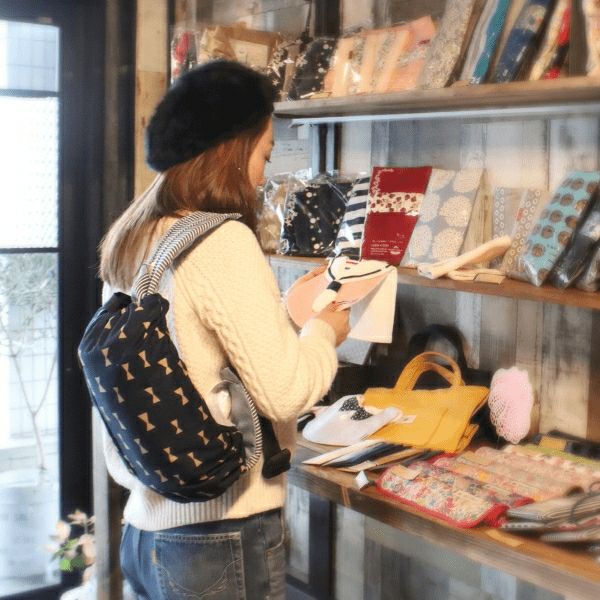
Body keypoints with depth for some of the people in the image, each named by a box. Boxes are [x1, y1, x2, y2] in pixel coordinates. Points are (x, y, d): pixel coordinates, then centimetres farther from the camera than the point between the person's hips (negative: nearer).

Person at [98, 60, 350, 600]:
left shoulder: (130, 242, 6)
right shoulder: (222, 241, -18)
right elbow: (284, 391, -18)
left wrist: (290, 312, 18)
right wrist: (324, 332, 0)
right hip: (220, 540, -8)